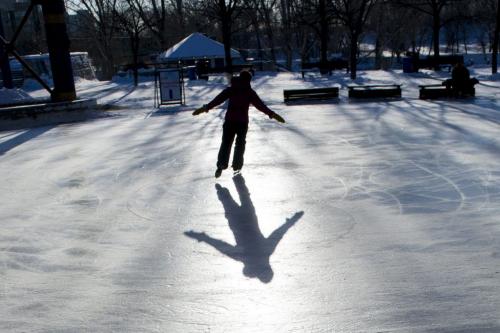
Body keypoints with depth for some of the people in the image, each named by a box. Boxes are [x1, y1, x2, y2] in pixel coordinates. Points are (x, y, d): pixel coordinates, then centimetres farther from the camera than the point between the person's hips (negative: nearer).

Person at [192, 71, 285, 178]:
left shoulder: (230, 89, 4)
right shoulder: (250, 92, 0)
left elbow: (218, 99, -1)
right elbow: (260, 104, -6)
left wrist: (206, 107, 1)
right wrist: (271, 114, -4)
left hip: (229, 120, 1)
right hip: (243, 122, -1)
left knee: (226, 143, 5)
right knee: (240, 144, 14)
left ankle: (221, 165, -10)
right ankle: (237, 167, 16)